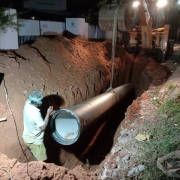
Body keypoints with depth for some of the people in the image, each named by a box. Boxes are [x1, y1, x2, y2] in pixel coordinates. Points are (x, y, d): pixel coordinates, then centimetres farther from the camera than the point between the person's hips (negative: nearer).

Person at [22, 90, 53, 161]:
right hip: (34, 141, -9)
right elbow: (43, 127, -29)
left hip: (27, 137, 9)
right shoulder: (35, 113, -37)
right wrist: (48, 113, -26)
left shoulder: (28, 103, -13)